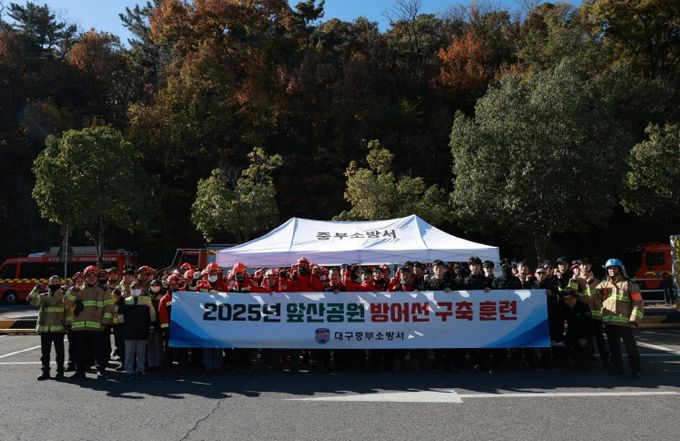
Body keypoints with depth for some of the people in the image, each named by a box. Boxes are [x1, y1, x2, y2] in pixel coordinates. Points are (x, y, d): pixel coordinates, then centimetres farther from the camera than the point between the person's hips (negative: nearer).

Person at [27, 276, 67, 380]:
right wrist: (36, 289, -13)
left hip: (58, 328, -3)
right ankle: (45, 371, 18)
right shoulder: (43, 297, 9)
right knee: (45, 352, 8)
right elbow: (31, 300, -3)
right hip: (44, 328, 3)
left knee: (59, 351, 2)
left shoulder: (64, 296, 2)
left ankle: (60, 371, 11)